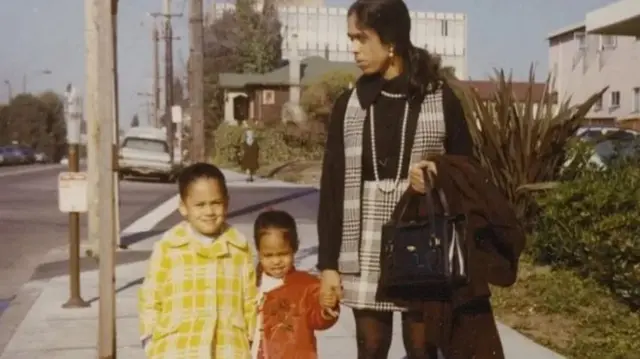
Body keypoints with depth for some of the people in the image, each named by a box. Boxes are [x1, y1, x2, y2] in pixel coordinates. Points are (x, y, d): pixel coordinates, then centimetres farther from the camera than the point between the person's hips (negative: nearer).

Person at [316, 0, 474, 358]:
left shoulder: (441, 98, -2)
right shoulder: (349, 104, 4)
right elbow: (332, 187, 4)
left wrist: (439, 179, -18)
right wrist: (328, 262, 0)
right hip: (366, 250, 2)